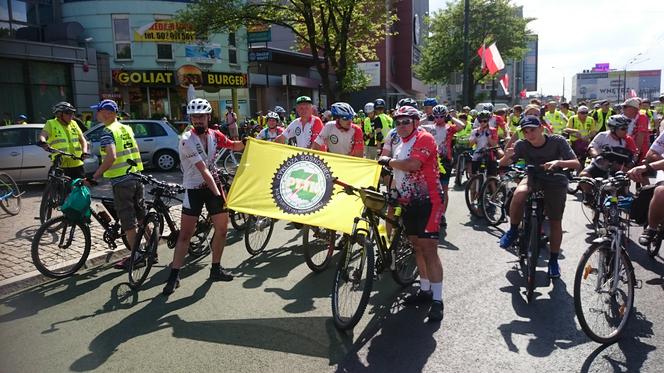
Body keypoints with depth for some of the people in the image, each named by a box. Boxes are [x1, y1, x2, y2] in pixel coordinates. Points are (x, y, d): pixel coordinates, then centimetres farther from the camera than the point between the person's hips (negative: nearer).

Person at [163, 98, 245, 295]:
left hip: (213, 184, 5)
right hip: (194, 189, -5)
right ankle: (174, 276, 7)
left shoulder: (214, 135, -1)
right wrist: (218, 194, -28)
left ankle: (216, 269, 22)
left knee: (222, 228, 7)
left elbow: (234, 146, 15)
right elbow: (203, 170, -25)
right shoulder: (187, 140, -19)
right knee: (185, 234, -3)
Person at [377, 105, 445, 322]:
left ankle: (437, 300, -5)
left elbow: (412, 164, -26)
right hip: (409, 203, 9)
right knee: (417, 247, 14)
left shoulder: (424, 139, -10)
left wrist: (389, 161, -11)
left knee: (429, 249, -10)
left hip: (428, 202, -9)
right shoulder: (400, 145, 18)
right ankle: (425, 290, 26)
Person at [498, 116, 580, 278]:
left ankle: (554, 260, 17)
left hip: (555, 181, 0)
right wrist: (506, 157, -41)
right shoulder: (522, 145, -16)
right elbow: (503, 164, -18)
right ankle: (513, 231, -11)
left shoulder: (558, 141, -19)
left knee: (555, 222, -3)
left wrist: (558, 162, -43)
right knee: (519, 194, -34)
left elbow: (576, 164, -23)